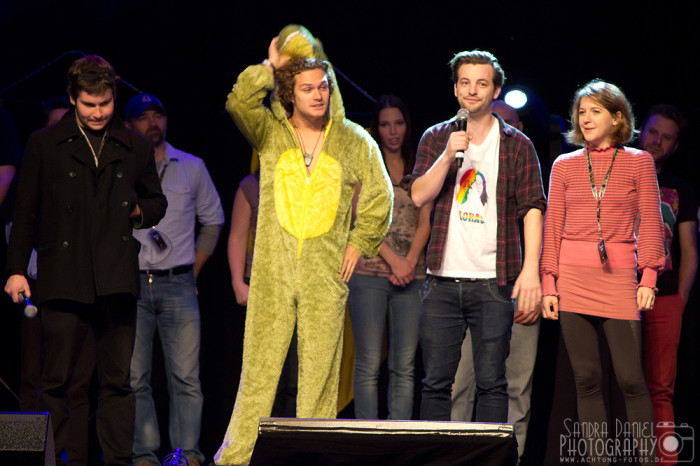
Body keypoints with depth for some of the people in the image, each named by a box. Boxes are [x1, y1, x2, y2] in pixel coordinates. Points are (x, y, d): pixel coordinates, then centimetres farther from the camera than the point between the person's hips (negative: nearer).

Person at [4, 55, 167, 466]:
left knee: (118, 381, 2)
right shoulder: (45, 145, 7)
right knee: (56, 380, -1)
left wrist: (140, 211, 0)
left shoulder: (135, 148, 13)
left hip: (118, 278, 2)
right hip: (64, 276, -2)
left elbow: (157, 201, 24)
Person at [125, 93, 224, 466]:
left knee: (186, 376, -6)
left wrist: (193, 269, 12)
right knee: (134, 377, -2)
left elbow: (213, 221, 19)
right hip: (131, 285, 0)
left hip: (178, 285, 0)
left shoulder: (192, 167, 11)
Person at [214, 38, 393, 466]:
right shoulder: (270, 132, 6)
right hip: (273, 273, -1)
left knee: (320, 371, 1)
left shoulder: (354, 141, 9)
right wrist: (271, 66, -6)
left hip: (326, 276, 1)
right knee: (259, 367, -2)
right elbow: (238, 102, -13)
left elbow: (380, 198, 15)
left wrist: (358, 243, 8)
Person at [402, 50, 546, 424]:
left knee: (491, 382, -2)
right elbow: (419, 195, 1)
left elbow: (532, 208, -1)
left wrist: (531, 269, -12)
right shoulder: (436, 138, 11)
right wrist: (448, 155, -13)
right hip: (443, 280, 2)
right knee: (436, 381, 3)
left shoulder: (517, 146, 5)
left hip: (493, 283, -2)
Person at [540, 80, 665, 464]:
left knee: (631, 378, -7)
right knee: (586, 379, 2)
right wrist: (548, 285, 4)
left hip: (619, 281, -2)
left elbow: (650, 224, 5)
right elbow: (552, 227, 11)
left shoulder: (639, 162, 8)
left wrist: (648, 278, -4)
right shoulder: (564, 166, 12)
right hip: (572, 280, 2)